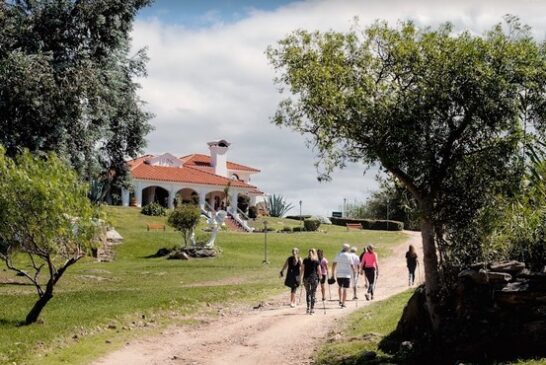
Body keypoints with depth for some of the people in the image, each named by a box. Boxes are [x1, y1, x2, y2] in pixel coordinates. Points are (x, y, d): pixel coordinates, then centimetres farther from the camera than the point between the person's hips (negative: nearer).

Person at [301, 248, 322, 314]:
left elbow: (302, 269, 4)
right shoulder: (316, 261, 0)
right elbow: (319, 270, 1)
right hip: (314, 278, -1)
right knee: (313, 293, 5)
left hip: (306, 278, 2)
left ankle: (308, 308, 8)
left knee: (307, 293, 12)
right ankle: (312, 309, 3)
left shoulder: (305, 260, 5)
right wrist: (320, 276, 17)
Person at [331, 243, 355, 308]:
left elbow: (334, 265, 3)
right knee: (345, 289, 2)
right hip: (346, 275, -3)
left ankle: (340, 300, 13)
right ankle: (343, 303, 0)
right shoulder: (349, 256, -4)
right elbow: (352, 266, -6)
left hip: (339, 274, 3)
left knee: (340, 287, 22)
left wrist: (333, 273, 8)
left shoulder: (338, 255, 5)